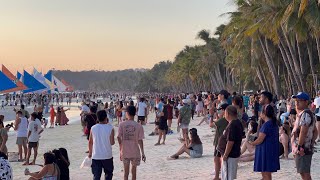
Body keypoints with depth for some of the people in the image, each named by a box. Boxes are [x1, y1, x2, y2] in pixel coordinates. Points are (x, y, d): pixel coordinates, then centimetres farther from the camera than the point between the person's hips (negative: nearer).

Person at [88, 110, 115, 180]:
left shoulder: (93, 128, -4)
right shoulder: (110, 128, -11)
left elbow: (90, 142, 4)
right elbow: (112, 142, -8)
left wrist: (90, 152, 18)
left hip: (96, 156, 1)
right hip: (107, 156, -1)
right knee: (108, 174, 19)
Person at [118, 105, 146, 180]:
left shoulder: (122, 124, -6)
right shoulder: (138, 126, -8)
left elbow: (119, 137, -7)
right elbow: (140, 140, -8)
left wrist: (121, 150, 7)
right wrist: (143, 153, -1)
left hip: (125, 152, 1)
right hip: (135, 152, 0)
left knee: (126, 172, 9)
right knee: (134, 171, 14)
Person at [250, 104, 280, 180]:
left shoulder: (266, 124, -18)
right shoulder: (274, 123, 10)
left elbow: (260, 140, -18)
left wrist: (252, 143, -1)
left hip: (265, 151, -9)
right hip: (272, 151, 9)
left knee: (265, 174, -3)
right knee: (267, 173, 17)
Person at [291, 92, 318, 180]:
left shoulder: (305, 114, -16)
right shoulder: (301, 114, 18)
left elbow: (303, 131, -25)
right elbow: (315, 131, 23)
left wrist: (299, 147, -22)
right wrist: (311, 142, 15)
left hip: (302, 149, -11)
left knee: (305, 173, -7)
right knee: (303, 172, 16)